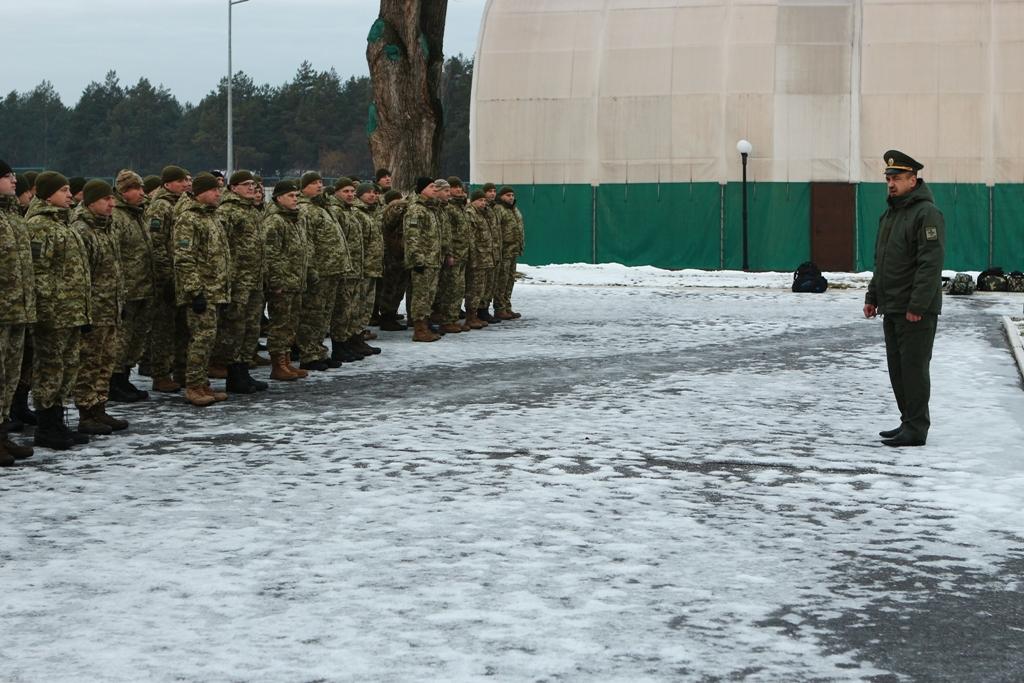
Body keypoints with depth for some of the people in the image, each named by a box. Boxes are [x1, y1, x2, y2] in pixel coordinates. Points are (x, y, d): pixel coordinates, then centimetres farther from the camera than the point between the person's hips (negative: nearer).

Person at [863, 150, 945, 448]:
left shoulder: (927, 213, -13)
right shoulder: (890, 214, 17)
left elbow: (930, 264, -20)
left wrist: (917, 306, -23)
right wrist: (872, 296, 19)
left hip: (917, 312, -9)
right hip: (892, 309, 9)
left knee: (913, 368, -6)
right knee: (897, 368, 13)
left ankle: (916, 429, -2)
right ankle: (909, 423, 22)